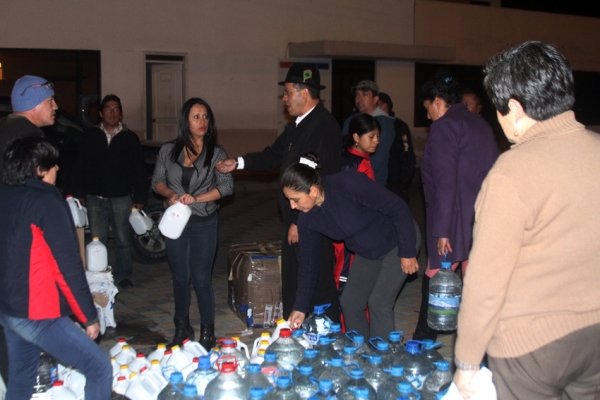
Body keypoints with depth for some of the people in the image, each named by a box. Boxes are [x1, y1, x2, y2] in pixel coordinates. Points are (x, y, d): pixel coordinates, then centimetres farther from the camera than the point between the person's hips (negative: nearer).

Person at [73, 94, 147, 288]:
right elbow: (80, 167, 9)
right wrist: (80, 194, 4)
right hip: (95, 198, 1)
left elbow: (138, 170, 3)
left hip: (121, 198, -1)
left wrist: (140, 197, -1)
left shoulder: (130, 138, 4)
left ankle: (123, 275, 17)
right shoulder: (91, 137, 7)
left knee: (123, 240, 5)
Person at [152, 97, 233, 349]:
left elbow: (226, 186, -9)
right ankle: (182, 328, 27)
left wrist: (196, 198, -19)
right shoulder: (168, 151, 4)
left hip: (204, 223, -2)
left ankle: (207, 332, 11)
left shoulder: (216, 153, -3)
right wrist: (170, 194, -13)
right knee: (180, 277, 12)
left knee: (201, 279, -1)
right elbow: (157, 181, 8)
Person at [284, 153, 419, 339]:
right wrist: (300, 307, -1)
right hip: (366, 252, 6)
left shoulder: (349, 184, -34)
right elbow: (308, 263, -2)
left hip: (397, 242, -6)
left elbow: (398, 208, -26)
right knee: (350, 302, 5)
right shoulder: (307, 219, -14)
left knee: (378, 303, -11)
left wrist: (408, 252, -20)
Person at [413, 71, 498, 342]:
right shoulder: (481, 125, 15)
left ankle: (423, 342, 13)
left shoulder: (444, 127, -9)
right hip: (485, 222, 8)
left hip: (457, 222, -8)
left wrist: (441, 230, -15)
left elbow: (446, 182, -16)